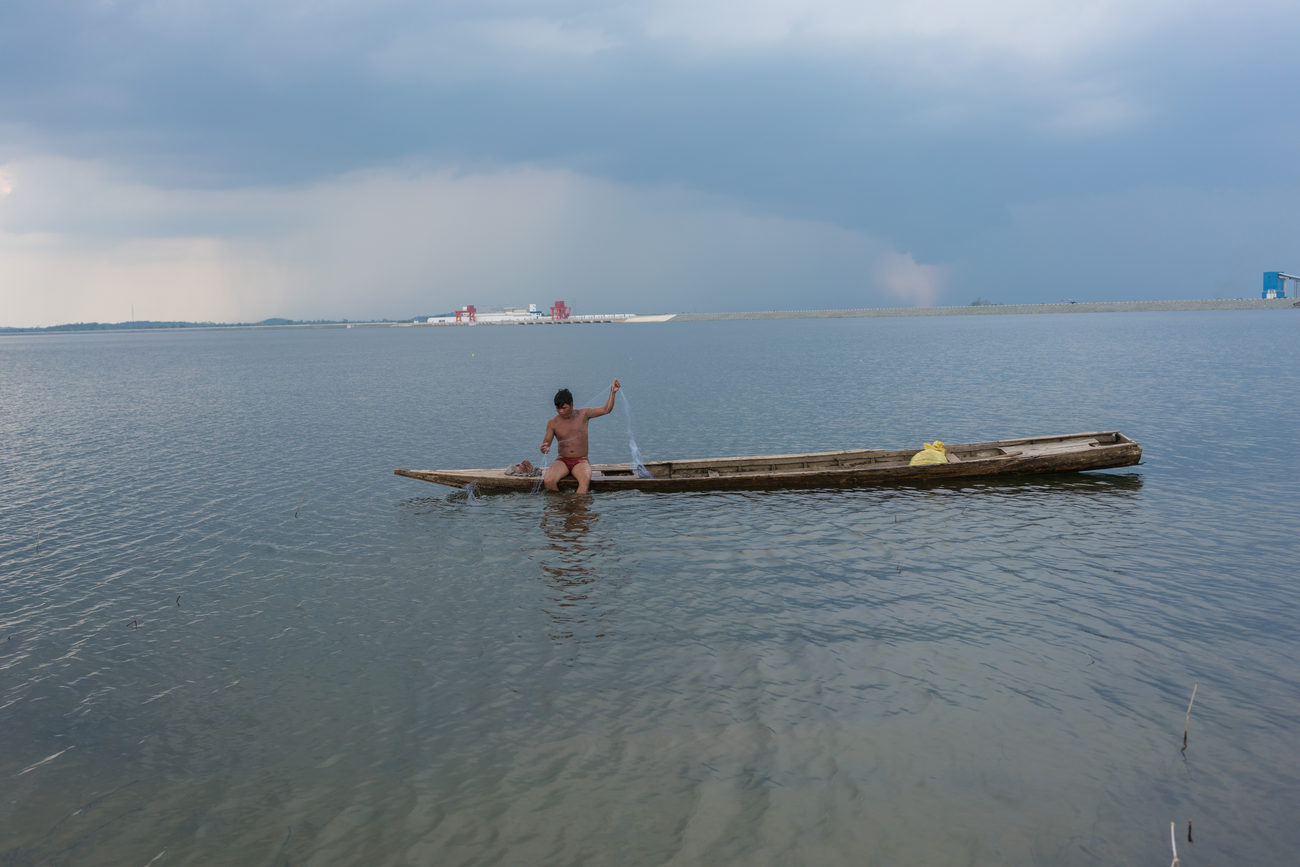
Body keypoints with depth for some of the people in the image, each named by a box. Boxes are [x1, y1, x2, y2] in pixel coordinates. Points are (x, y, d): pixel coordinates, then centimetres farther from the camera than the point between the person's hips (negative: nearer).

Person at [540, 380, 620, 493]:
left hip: (581, 461, -1)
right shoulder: (552, 423, 3)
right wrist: (544, 448, -24)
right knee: (548, 482, -29)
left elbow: (606, 410, 1)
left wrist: (612, 393, -14)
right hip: (562, 461, 1)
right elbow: (546, 443, 1)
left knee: (585, 481, -36)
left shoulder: (583, 414, 3)